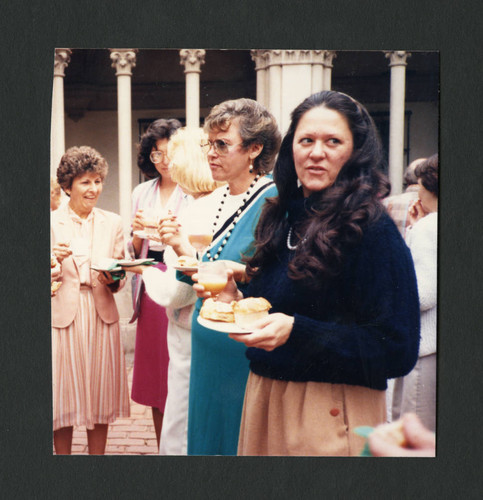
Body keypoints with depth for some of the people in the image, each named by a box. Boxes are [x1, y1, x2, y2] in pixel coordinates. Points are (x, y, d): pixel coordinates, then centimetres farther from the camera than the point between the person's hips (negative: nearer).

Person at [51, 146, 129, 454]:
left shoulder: (113, 223, 8)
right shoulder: (51, 223, 1)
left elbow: (121, 279, 8)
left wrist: (112, 279, -13)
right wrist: (54, 260, -19)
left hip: (101, 316, 2)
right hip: (62, 316, -2)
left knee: (100, 395, 9)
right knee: (64, 397, 4)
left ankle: (98, 455, 24)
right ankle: (63, 455, 20)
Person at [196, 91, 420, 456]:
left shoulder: (372, 230, -15)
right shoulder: (283, 219, 6)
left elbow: (398, 350, -18)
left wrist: (296, 331, -25)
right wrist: (236, 299, -3)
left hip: (331, 414, -6)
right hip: (265, 400, 7)